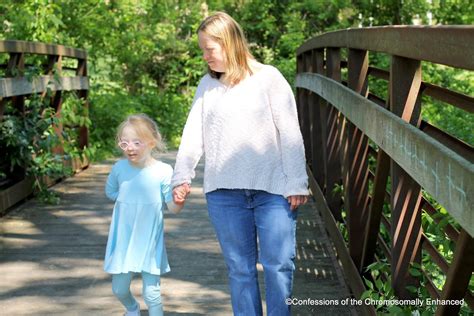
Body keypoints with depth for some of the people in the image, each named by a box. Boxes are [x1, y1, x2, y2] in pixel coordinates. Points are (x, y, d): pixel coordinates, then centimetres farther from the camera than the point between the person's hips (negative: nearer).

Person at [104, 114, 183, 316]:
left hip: (150, 241, -3)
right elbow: (110, 193, 13)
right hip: (123, 239, 3)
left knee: (151, 293, -3)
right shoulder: (119, 168, -6)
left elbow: (173, 208, -12)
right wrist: (129, 199, -2)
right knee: (119, 289, 16)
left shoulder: (163, 171, -14)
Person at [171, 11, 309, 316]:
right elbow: (193, 134, 7)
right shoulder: (207, 85, 12)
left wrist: (297, 183, -6)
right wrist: (182, 176, -7)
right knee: (240, 268, 8)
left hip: (273, 189, -3)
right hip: (224, 192, 3)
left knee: (279, 265, -3)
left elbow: (290, 133, -1)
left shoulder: (268, 77, 1)